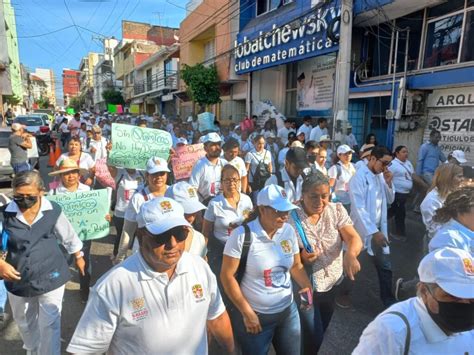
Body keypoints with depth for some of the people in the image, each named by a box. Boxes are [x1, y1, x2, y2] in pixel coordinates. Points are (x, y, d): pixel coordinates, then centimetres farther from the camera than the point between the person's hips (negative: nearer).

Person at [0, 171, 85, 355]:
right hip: (18, 281, 3)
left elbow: (69, 237, 3)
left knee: (49, 324, 7)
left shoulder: (53, 211, -12)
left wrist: (78, 257, 14)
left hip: (50, 277, -3)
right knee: (24, 322, 27)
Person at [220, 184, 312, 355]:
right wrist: (247, 312, -12)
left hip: (288, 310, 5)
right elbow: (227, 276, -15)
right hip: (256, 315, -4)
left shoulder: (289, 231, -4)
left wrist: (307, 286, -10)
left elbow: (295, 265, 8)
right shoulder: (242, 235, -20)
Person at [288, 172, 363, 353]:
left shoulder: (337, 210, -7)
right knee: (313, 336, 5)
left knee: (321, 330, 24)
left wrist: (350, 254, -38)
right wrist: (300, 257, -31)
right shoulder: (290, 216, -19)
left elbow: (354, 238, -17)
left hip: (332, 281, 4)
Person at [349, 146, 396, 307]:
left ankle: (388, 301, 27)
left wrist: (388, 182, -7)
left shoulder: (381, 176, 5)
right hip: (361, 229, -6)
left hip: (378, 228, 6)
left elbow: (390, 200, 10)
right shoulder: (359, 177, -18)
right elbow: (359, 208, -23)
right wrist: (374, 232, -25)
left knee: (385, 266, 12)